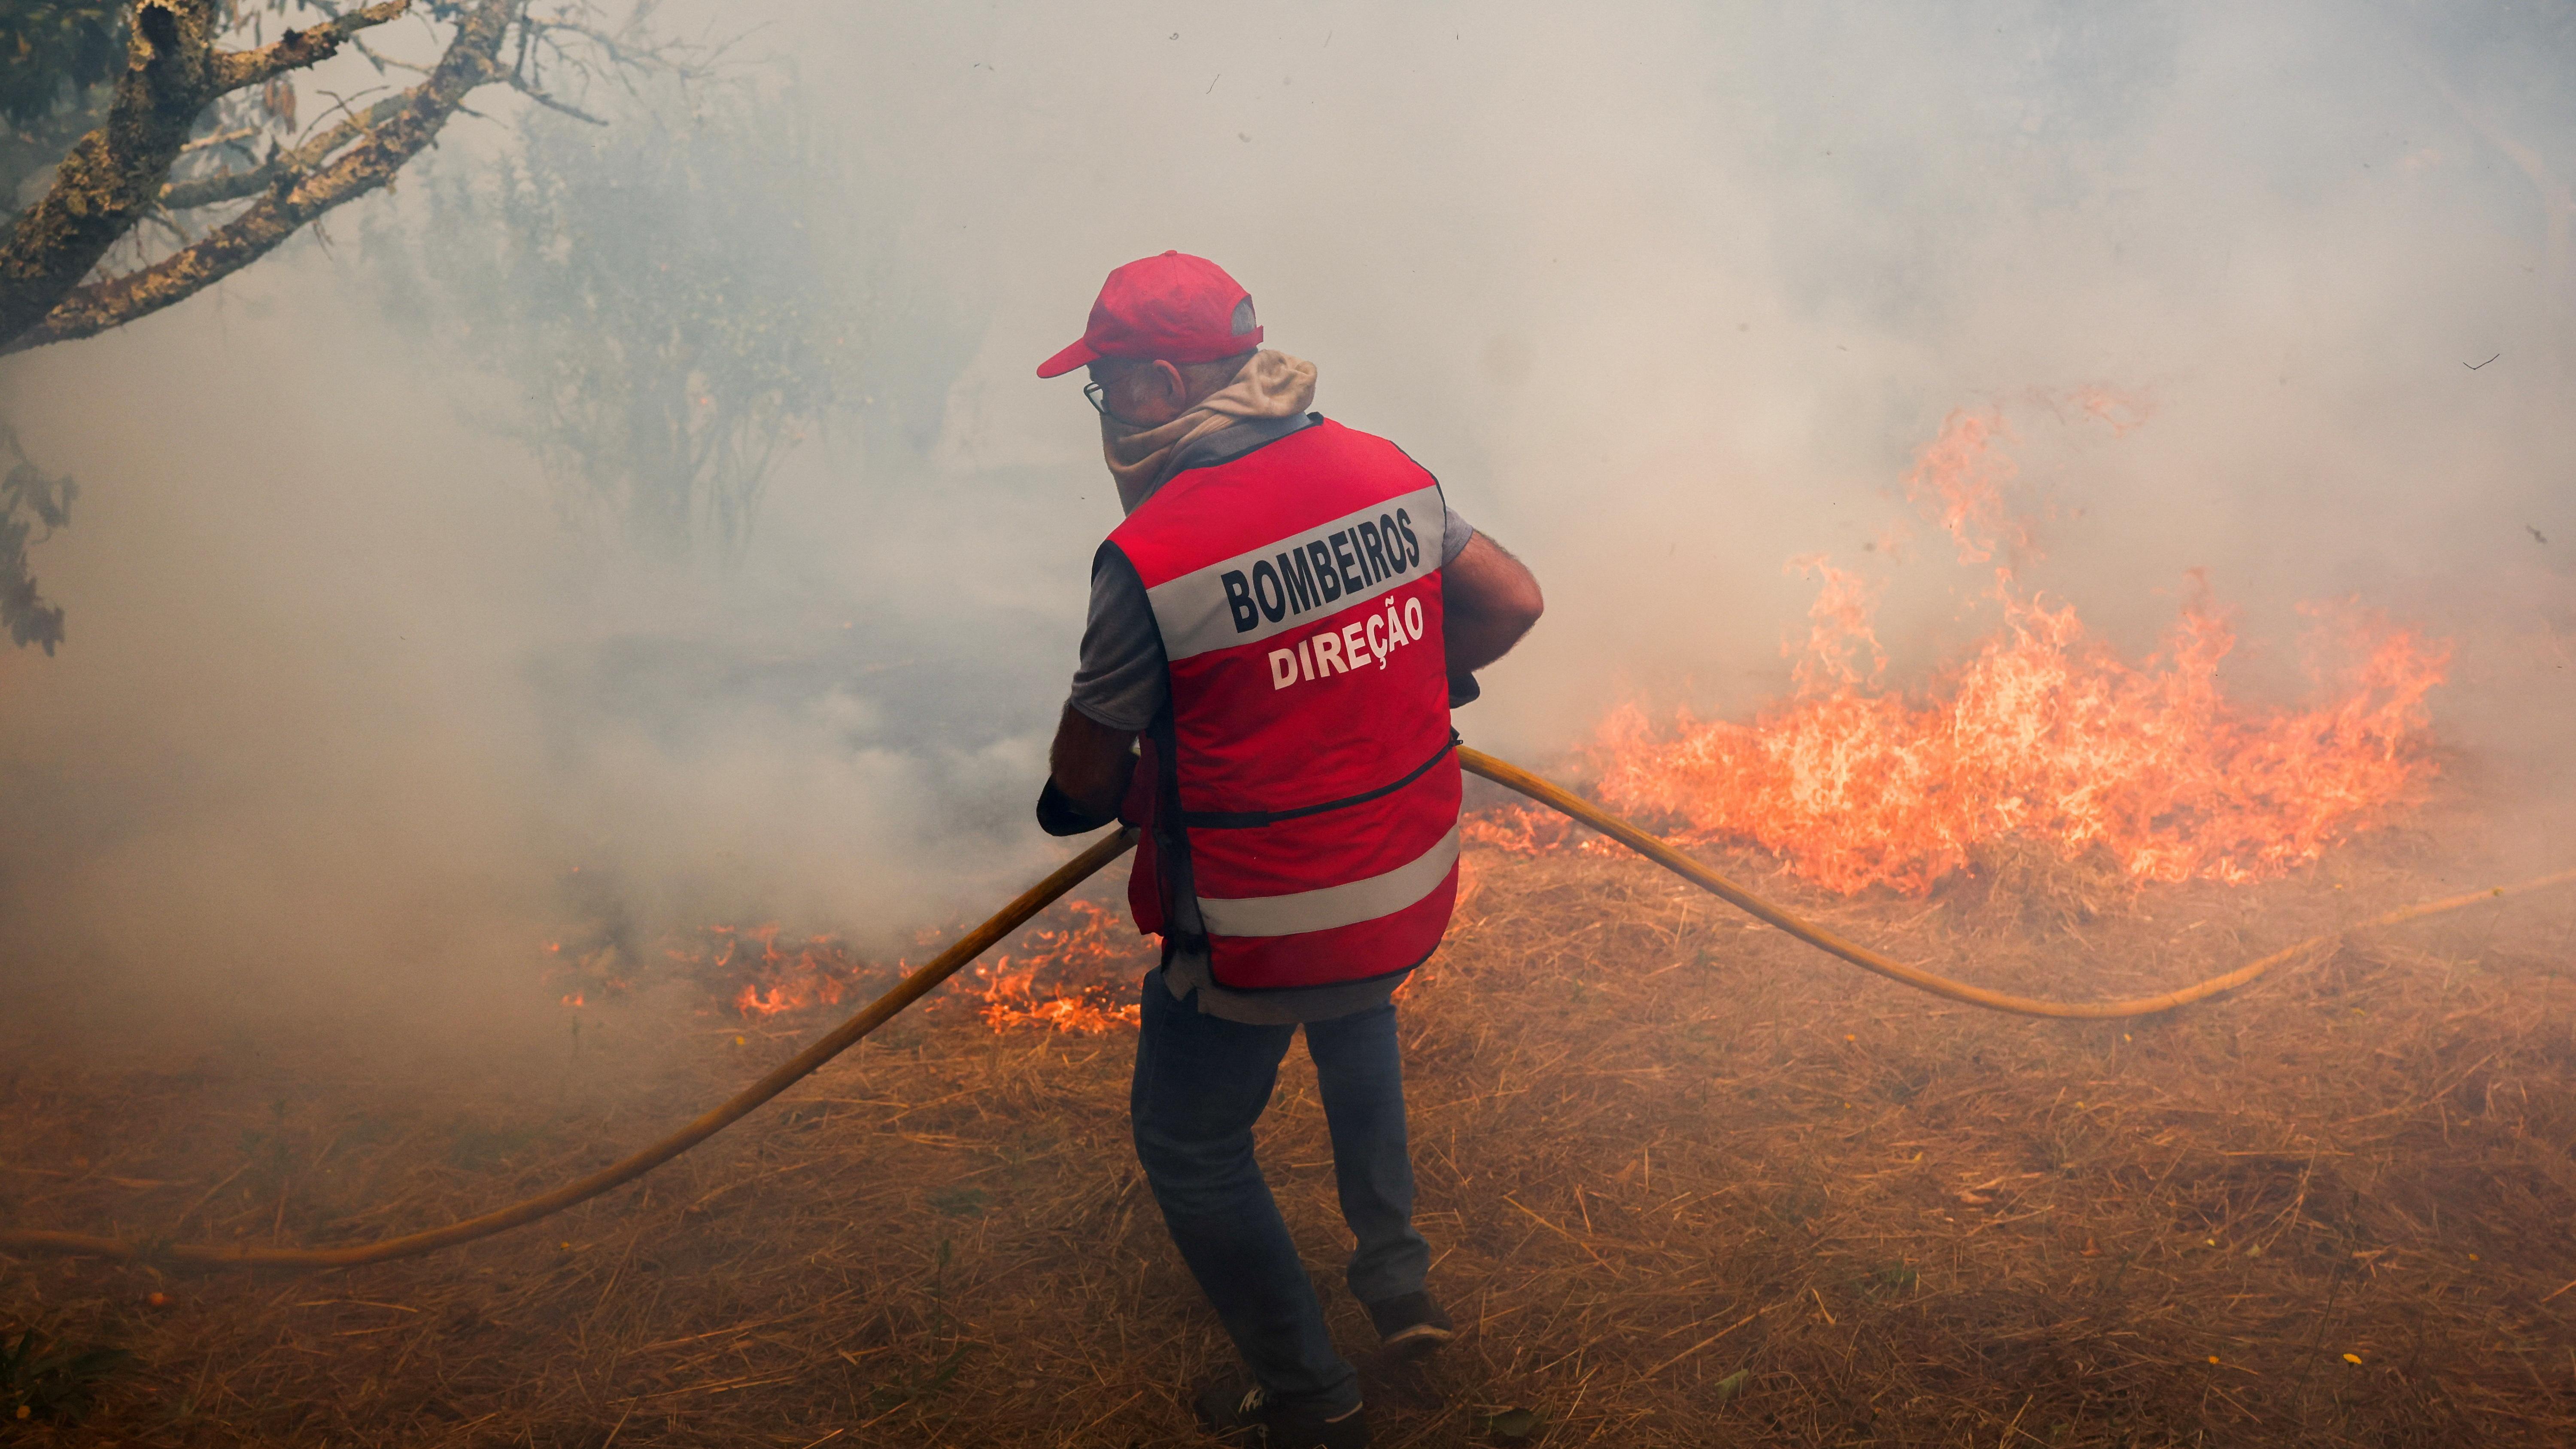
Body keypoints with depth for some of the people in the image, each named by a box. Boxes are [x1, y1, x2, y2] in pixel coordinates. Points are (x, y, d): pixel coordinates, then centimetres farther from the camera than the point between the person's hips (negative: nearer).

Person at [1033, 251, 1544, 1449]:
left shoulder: (1147, 556, -21)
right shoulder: (1386, 472, -4)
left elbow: (1089, 776, -12)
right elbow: (1513, 602, 4)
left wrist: (1093, 800, 12)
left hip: (1258, 934, -6)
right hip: (1415, 895, 6)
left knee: (1190, 1145, 18)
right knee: (1355, 1019, 38)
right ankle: (1398, 1277, 41)